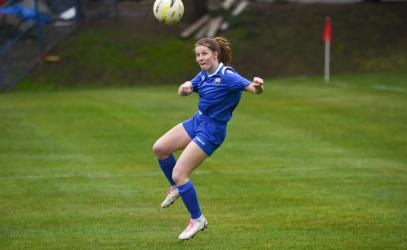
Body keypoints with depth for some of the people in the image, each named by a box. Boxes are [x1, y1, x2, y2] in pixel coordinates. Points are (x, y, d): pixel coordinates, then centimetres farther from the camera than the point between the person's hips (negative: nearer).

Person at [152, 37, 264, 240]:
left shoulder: (227, 76, -21)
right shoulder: (204, 75, 3)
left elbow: (254, 88, -33)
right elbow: (182, 92, 13)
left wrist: (257, 85, -58)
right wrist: (184, 88, -12)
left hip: (211, 130, -8)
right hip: (197, 121, 8)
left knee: (178, 174, -10)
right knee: (159, 148, 0)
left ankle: (197, 219, 6)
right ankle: (176, 187, 23)